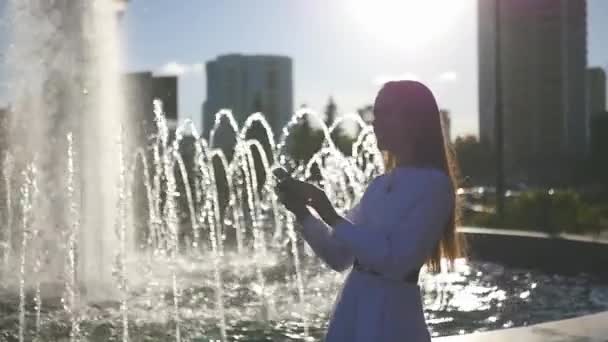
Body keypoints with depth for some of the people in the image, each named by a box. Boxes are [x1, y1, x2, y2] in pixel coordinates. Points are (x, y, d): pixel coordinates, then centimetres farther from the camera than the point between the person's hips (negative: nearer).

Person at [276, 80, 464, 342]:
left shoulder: (433, 184, -9)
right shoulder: (380, 186, 12)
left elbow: (395, 260, -19)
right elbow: (339, 257, 16)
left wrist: (332, 216, -17)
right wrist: (303, 213, 2)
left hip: (390, 319, -7)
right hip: (351, 316, 7)